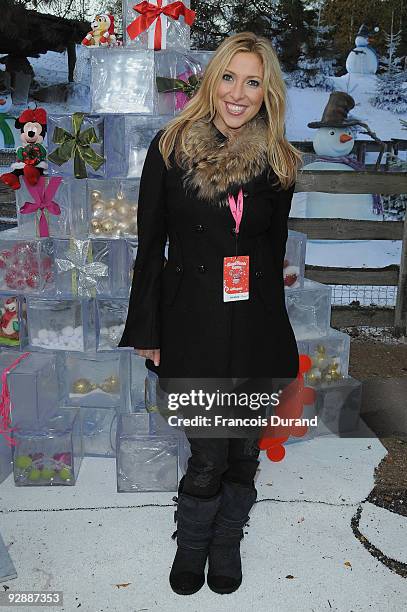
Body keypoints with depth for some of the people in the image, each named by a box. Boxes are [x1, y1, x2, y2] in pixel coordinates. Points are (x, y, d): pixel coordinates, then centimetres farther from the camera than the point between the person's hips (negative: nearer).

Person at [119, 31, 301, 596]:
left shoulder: (278, 163, 4)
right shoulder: (170, 148, -2)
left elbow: (274, 250, 13)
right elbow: (150, 248, -1)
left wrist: (269, 321, 13)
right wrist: (146, 333, -2)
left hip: (256, 329, 3)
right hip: (193, 325, -2)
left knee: (244, 452, 14)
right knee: (209, 458, 4)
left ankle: (227, 546, 42)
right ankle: (191, 548, 36)